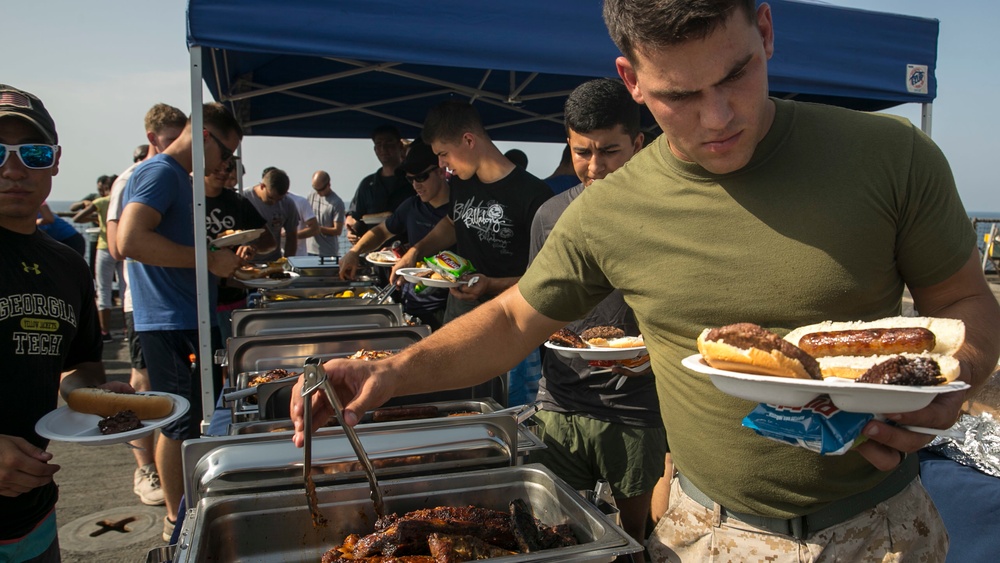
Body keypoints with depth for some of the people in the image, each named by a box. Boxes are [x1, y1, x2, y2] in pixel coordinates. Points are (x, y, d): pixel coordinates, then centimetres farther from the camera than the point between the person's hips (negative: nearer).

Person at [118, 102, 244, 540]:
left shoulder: (180, 176, 17)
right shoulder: (159, 172, -14)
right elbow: (130, 240, -27)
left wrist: (225, 259, 18)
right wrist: (208, 259, -22)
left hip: (188, 319, 10)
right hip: (170, 322, -10)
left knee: (196, 418, 18)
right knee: (180, 423, 1)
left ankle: (185, 509, 33)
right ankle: (177, 519, 16)